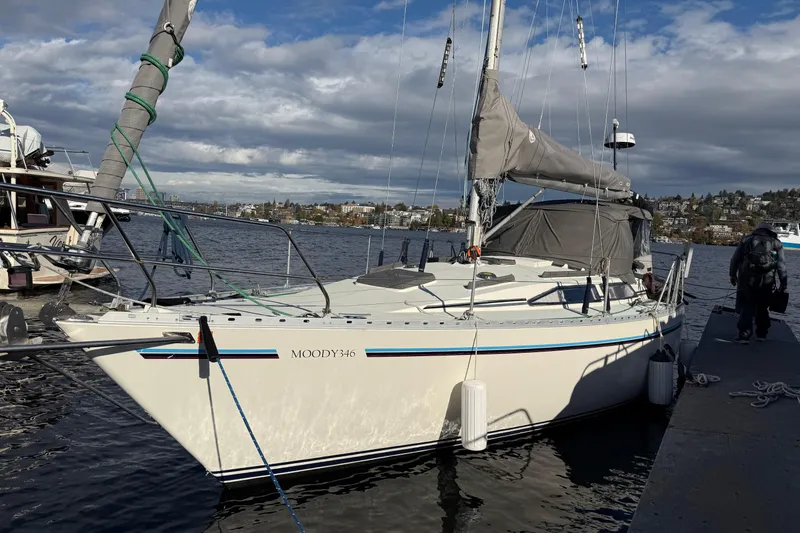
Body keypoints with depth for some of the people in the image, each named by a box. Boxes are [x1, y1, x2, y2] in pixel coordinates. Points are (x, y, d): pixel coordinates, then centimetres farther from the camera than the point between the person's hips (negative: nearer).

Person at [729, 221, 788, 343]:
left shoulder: (746, 240, 8)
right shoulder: (776, 243, 7)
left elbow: (734, 259, 8)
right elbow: (782, 265, 5)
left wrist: (733, 275, 17)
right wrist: (783, 283, 10)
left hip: (746, 279, -1)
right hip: (766, 281, 1)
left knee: (746, 307, 3)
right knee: (763, 308, 17)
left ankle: (744, 335, -7)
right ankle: (761, 334, 25)